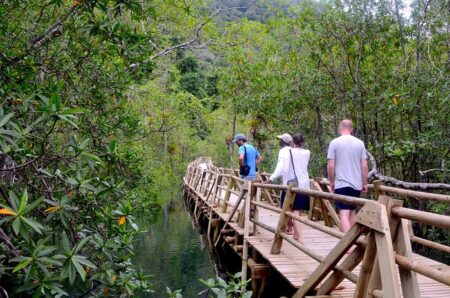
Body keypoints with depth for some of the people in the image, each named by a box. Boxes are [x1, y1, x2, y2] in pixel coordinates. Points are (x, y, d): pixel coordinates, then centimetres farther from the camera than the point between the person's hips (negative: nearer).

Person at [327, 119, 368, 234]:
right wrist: (364, 183, 12)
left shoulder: (334, 143, -4)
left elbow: (331, 166, -7)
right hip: (356, 184, 4)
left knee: (344, 214, -8)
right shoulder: (360, 143, 4)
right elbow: (364, 166, 2)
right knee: (352, 213, 17)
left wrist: (331, 182, 6)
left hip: (341, 184, -4)